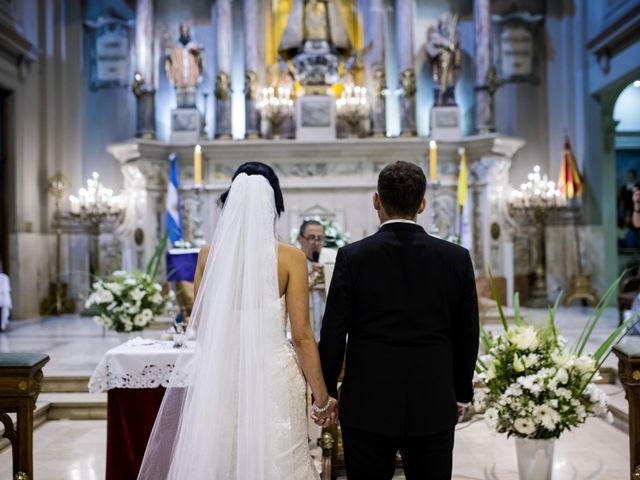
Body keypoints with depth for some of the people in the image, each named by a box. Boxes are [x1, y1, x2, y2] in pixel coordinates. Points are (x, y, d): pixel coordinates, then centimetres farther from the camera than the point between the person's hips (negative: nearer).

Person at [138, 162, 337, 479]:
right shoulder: (289, 257, -8)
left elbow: (199, 325, 9)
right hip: (272, 378, -2)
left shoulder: (209, 253, 0)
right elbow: (302, 336, -7)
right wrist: (322, 399, 1)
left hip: (218, 377, 3)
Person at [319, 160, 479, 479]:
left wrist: (324, 393, 7)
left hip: (367, 406, -1)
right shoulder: (457, 258, -3)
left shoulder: (352, 257, -9)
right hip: (434, 408, 2)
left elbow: (333, 333, -6)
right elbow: (466, 336, 4)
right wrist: (462, 394, 17)